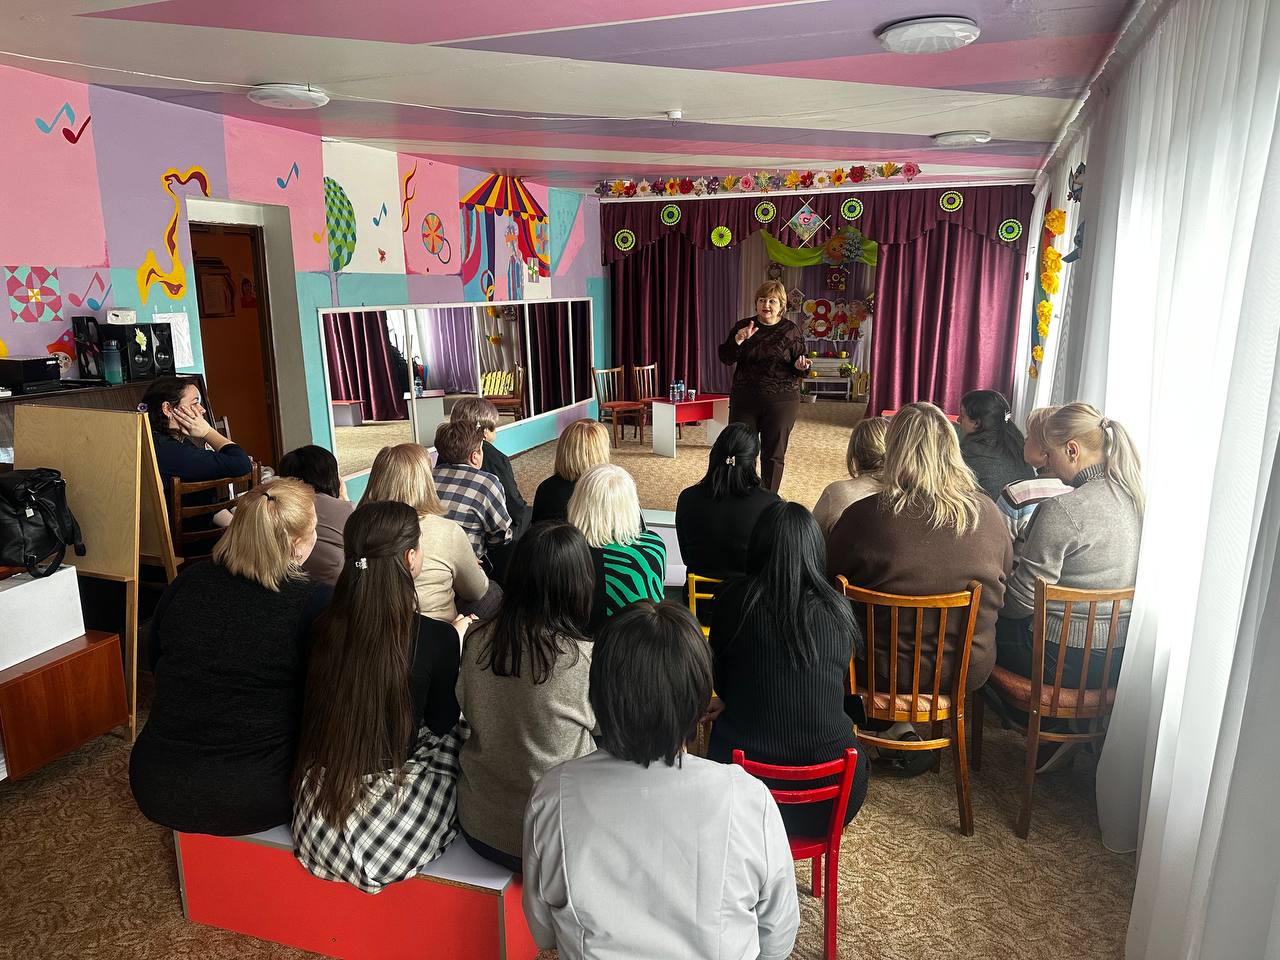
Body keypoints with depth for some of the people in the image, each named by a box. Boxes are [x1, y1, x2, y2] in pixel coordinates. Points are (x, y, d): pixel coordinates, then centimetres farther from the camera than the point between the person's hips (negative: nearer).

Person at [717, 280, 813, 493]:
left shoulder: (792, 330, 1)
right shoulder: (742, 326, 4)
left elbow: (799, 367, 5)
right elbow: (725, 358, -2)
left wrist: (801, 366, -18)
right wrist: (738, 340, -19)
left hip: (780, 401, -1)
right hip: (744, 399, 2)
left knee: (773, 455, 6)